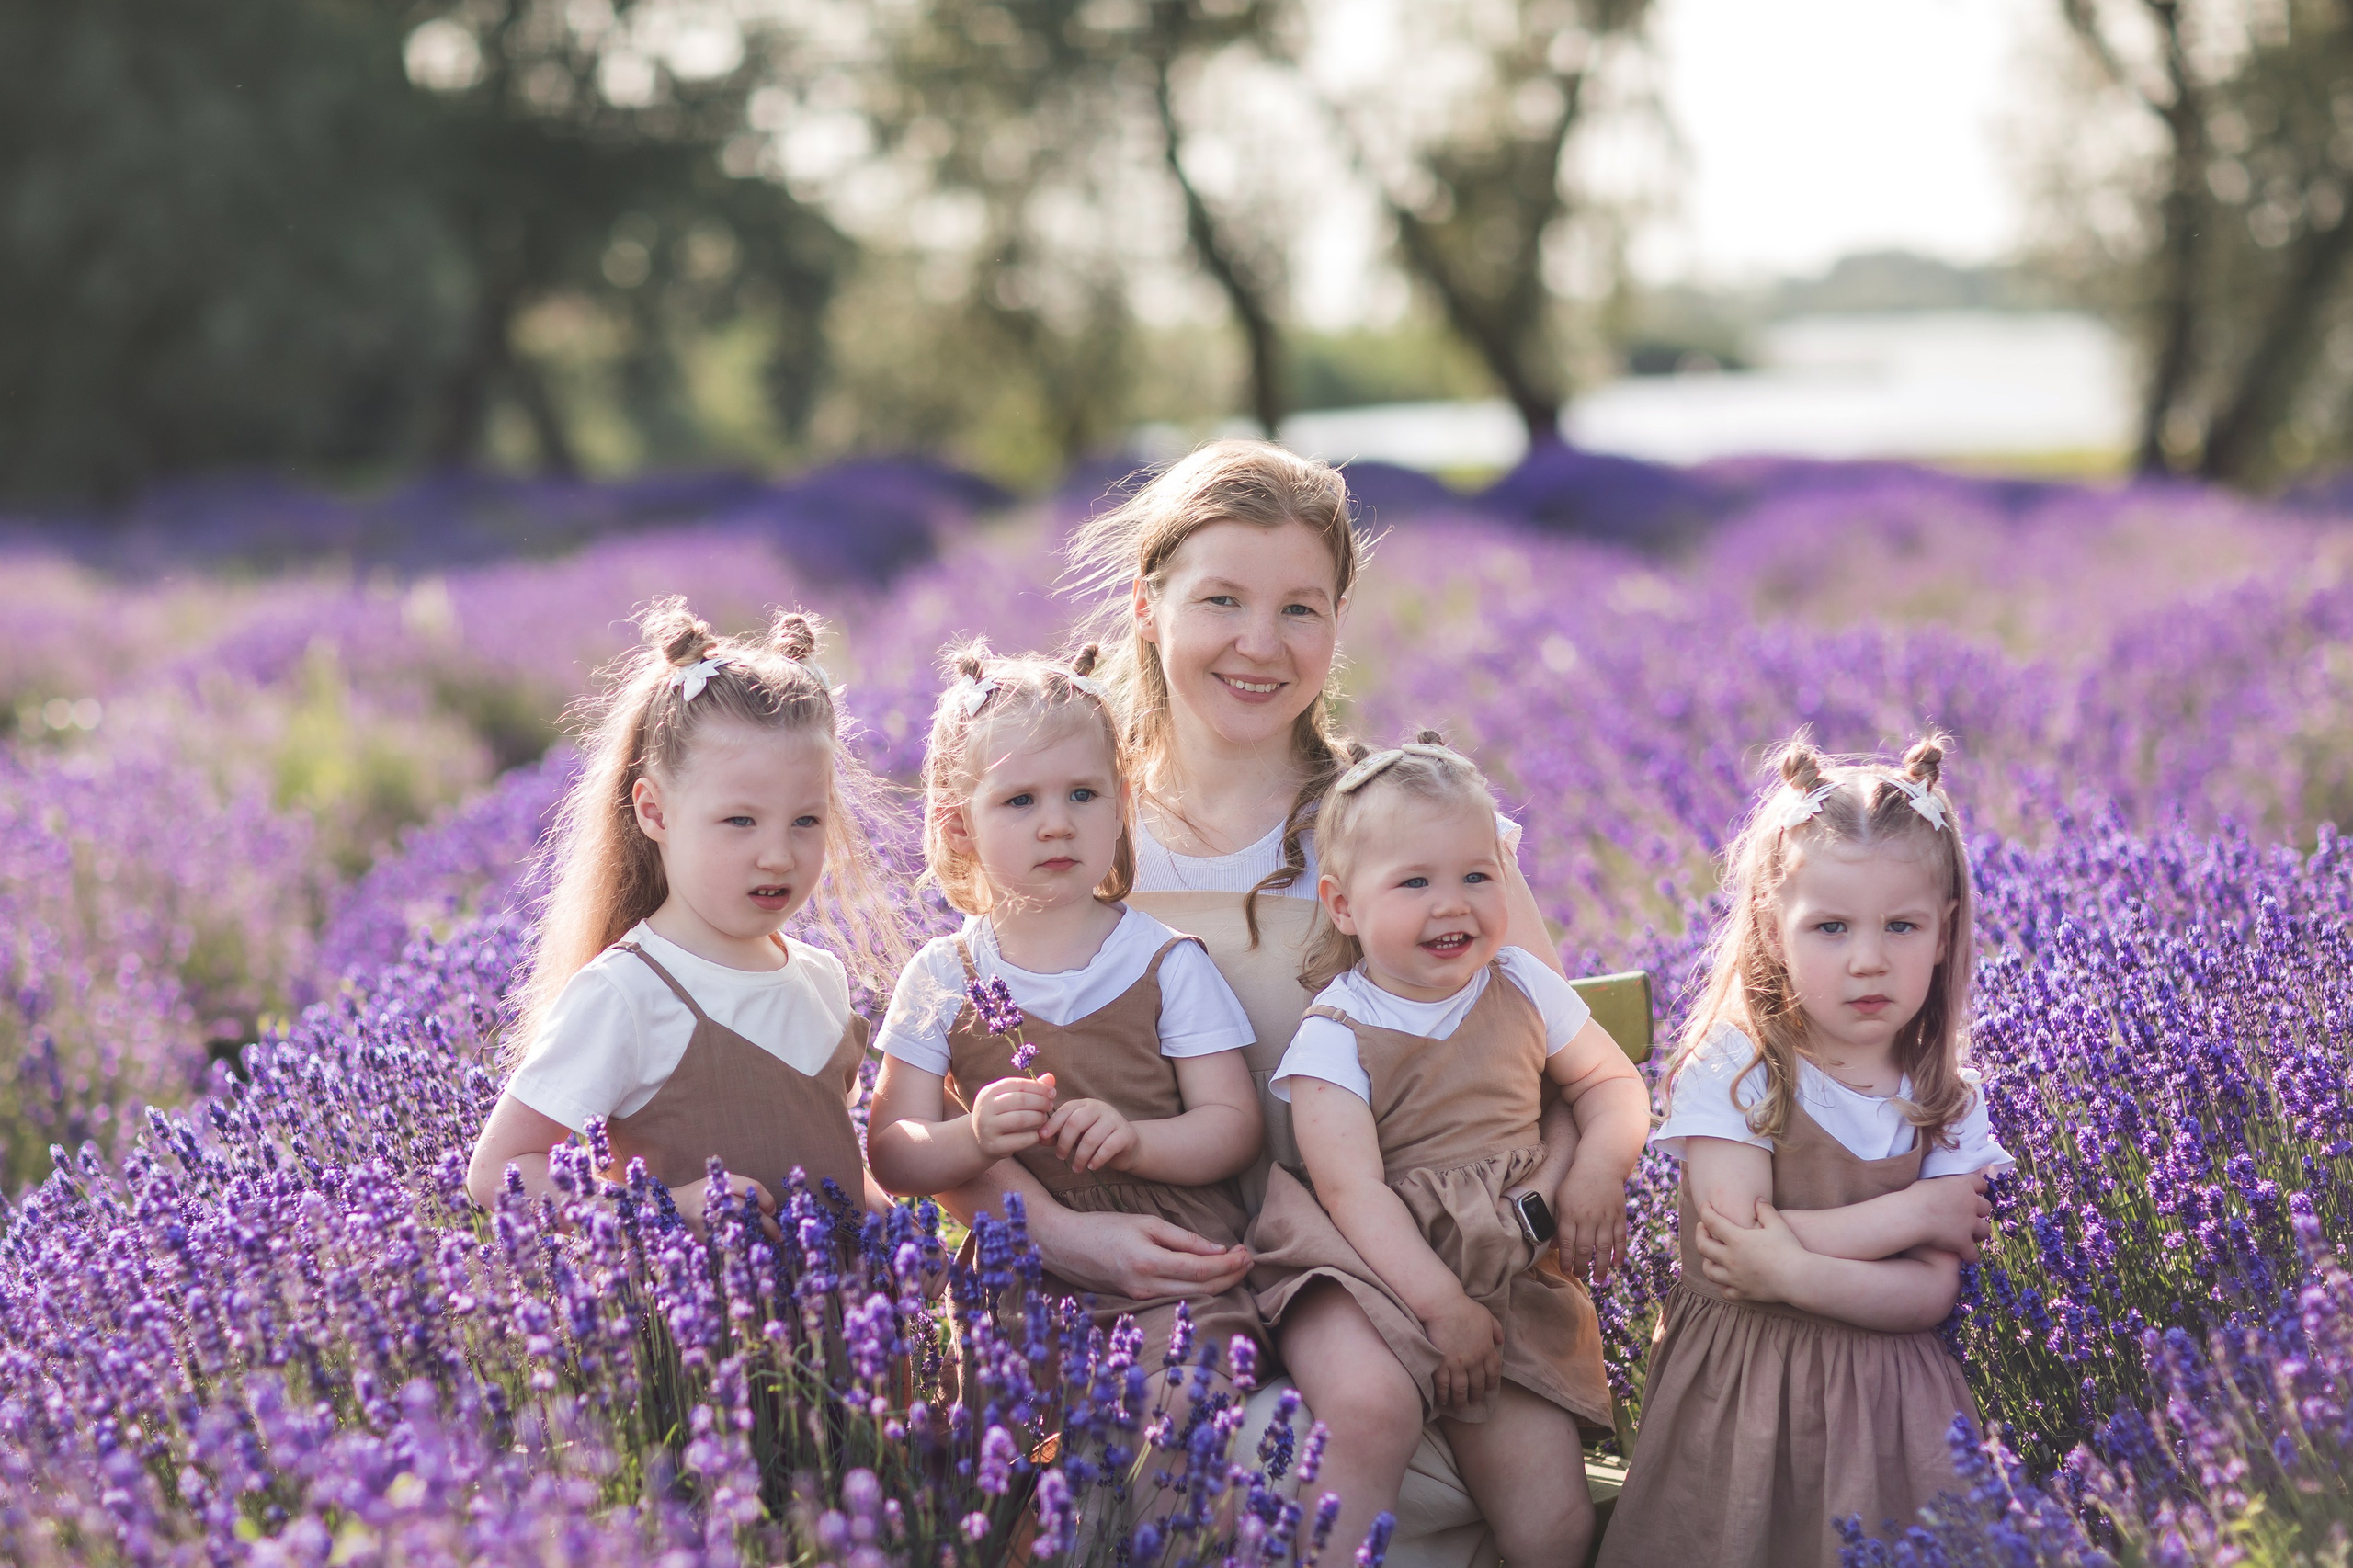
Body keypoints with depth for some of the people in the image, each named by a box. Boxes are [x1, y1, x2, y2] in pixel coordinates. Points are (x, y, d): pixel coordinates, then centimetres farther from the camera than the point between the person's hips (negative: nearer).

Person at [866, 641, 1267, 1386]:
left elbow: (1234, 1127, 1)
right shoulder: (943, 979, 7)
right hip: (1017, 1282, 1)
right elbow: (891, 1159, 4)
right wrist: (974, 1139, -18)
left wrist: (1133, 1140, -19)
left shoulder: (1167, 965, 6)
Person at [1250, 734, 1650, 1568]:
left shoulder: (1522, 987, 8)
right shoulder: (1333, 1037, -7)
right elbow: (1355, 1192, -14)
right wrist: (1442, 1304, -22)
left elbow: (1611, 1081, 21)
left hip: (1508, 1276, 4)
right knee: (1370, 1404, -37)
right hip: (1369, 1271, -4)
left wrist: (1601, 1160, -1)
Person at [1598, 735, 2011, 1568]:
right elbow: (1742, 1239, -20)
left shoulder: (1949, 1106, 0)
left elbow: (1927, 1294, -9)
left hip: (1885, 1402, 3)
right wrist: (1916, 1210, -14)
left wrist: (1792, 1273, -24)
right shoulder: (1730, 1071, -10)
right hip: (1736, 1393, -3)